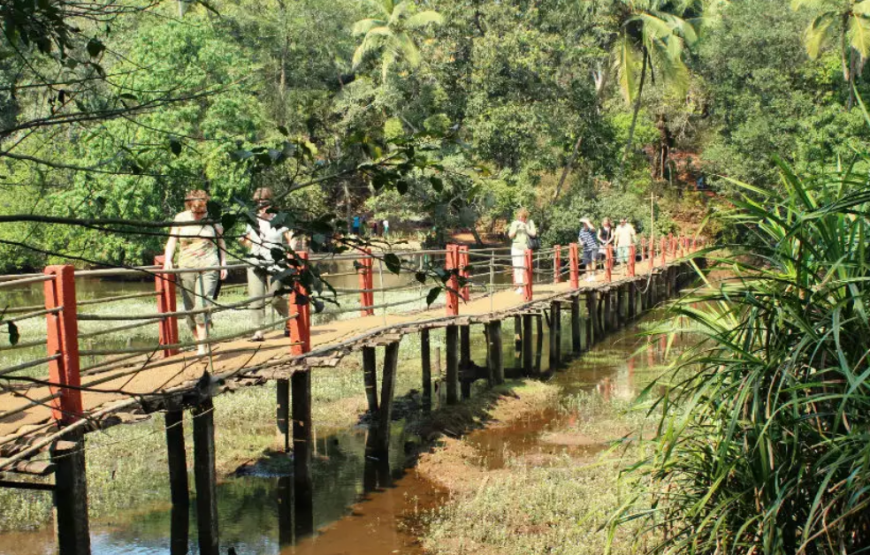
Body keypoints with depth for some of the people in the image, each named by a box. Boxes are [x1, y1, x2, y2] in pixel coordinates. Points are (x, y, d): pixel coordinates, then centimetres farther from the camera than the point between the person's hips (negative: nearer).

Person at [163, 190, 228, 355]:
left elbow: (221, 242, 14)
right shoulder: (180, 219, 5)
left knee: (202, 307, -15)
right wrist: (168, 260, -9)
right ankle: (199, 341, 22)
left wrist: (223, 264, 10)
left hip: (208, 268, -2)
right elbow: (172, 241, 6)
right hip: (186, 268, 2)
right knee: (189, 309, 5)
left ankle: (202, 347, -15)